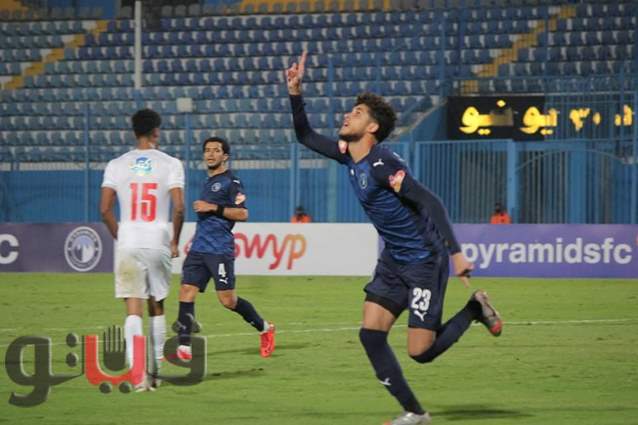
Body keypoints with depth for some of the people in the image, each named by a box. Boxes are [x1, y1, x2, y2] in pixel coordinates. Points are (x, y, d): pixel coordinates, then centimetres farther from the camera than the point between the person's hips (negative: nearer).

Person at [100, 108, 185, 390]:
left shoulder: (117, 165, 3)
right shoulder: (170, 164, -1)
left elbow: (105, 209, -1)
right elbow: (179, 208, -9)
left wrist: (119, 236, 12)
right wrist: (175, 242, 4)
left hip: (128, 243, 0)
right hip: (157, 242, 0)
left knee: (133, 308, -3)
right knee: (156, 306, 15)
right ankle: (155, 369, 20)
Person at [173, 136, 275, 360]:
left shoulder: (231, 182, -4)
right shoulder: (208, 182, 21)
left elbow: (242, 214, -12)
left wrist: (212, 208, -17)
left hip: (220, 249, -7)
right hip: (199, 249, 8)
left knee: (228, 300, -5)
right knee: (186, 291, -7)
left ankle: (264, 328, 17)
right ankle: (184, 346, -11)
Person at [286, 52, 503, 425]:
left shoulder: (381, 163, -21)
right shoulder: (348, 156, 4)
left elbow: (430, 203, -26)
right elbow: (306, 136, 19)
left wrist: (455, 253, -32)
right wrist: (295, 93, 5)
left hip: (424, 261, -8)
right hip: (393, 261, 8)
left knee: (421, 352, -10)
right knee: (371, 335, -4)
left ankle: (475, 309, 14)